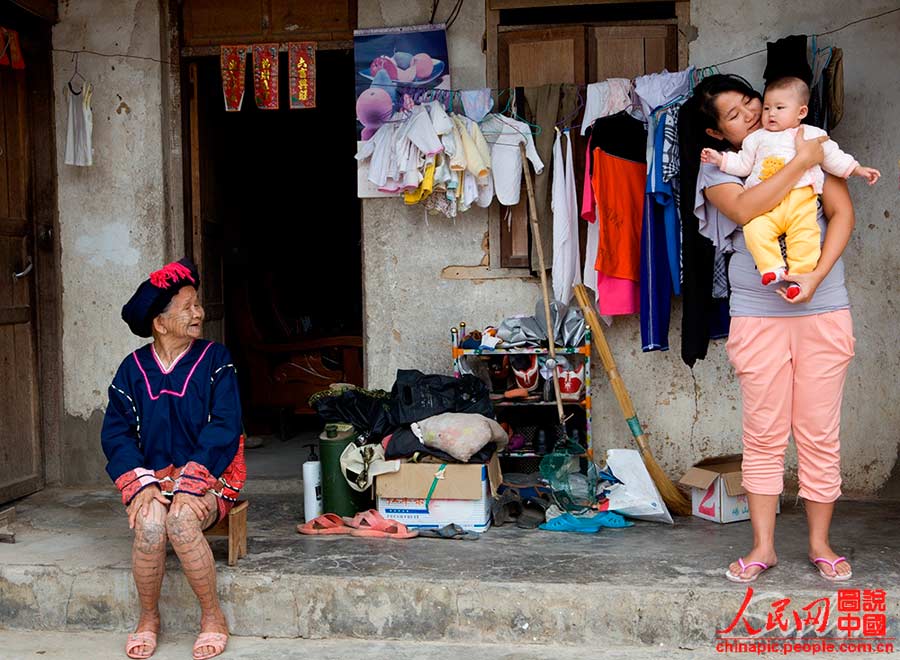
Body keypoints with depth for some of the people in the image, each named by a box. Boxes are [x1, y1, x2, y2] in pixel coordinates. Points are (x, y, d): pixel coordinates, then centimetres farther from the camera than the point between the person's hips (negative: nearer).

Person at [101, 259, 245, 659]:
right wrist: (141, 484, -19)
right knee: (150, 525, -31)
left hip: (207, 476, -2)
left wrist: (191, 484, -22)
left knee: (181, 522, -33)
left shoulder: (215, 360, -1)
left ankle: (212, 616, -12)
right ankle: (148, 618, -6)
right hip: (153, 475, 2)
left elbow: (224, 427, -10)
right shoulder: (134, 368, 5)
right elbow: (116, 432, -1)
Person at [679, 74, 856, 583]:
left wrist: (816, 276, -14)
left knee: (820, 434, 5)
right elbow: (746, 209, -18)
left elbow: (842, 212, -1)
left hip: (824, 311, 1)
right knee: (765, 435, 5)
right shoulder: (716, 166, 3)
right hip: (758, 315, -1)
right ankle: (763, 547, 16)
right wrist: (801, 163, -15)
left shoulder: (810, 142, 7)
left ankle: (821, 544, 19)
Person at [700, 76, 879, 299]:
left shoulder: (813, 135, 21)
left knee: (805, 233, -24)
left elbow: (834, 158, 27)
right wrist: (720, 159, 11)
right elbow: (743, 164, 23)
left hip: (801, 199, -1)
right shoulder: (757, 138, 24)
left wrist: (858, 170, 21)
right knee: (755, 230, -27)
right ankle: (773, 268, -26)